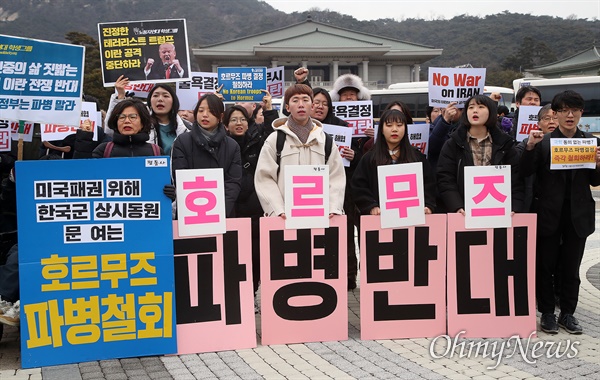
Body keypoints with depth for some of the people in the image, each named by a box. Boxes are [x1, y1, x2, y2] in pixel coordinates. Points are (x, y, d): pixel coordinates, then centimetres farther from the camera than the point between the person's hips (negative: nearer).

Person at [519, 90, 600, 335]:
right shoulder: (543, 142, -3)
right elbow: (525, 173, -9)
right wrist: (530, 147, -23)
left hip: (578, 214, 2)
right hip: (549, 213, -2)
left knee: (571, 267, 11)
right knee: (545, 265, 6)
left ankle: (568, 313, 23)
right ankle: (547, 313, 19)